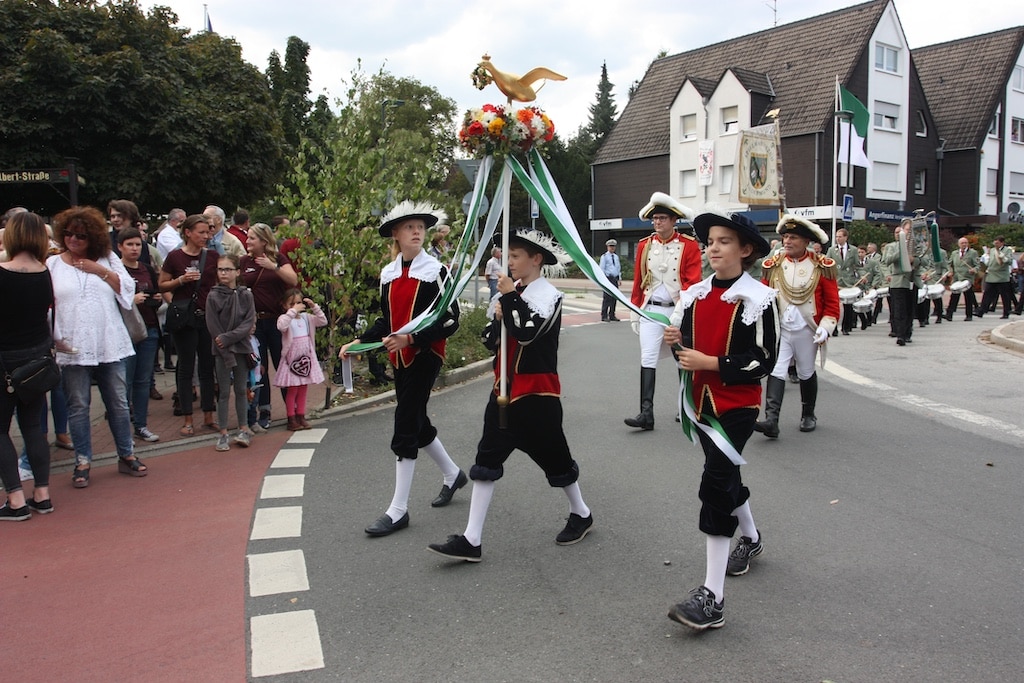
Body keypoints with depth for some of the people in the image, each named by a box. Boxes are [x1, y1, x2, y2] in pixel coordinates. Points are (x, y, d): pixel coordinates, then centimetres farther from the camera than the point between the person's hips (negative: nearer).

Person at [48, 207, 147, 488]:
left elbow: (128, 291, 0)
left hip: (110, 346, 1)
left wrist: (101, 271, -9)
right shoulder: (52, 264, 5)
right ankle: (82, 462, 16)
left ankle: (126, 455, 20)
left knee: (118, 403, 8)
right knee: (78, 406, 5)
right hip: (73, 349, -1)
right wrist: (54, 337, -8)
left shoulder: (107, 259, 7)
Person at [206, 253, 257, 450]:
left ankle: (243, 429, 18)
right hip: (221, 351, -1)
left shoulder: (245, 295, 1)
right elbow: (213, 328, -7)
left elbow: (249, 323, -5)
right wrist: (228, 356, -11)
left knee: (241, 390, 9)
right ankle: (223, 434, 9)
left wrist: (228, 337, -16)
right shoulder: (213, 296, -4)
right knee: (224, 392, 3)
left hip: (241, 347, 1)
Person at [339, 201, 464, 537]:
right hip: (400, 358, 7)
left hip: (426, 355, -7)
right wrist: (360, 341, 1)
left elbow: (450, 321, -14)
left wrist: (411, 338, -24)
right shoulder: (389, 273, 9)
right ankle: (453, 474, 40)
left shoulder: (436, 270, -9)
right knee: (416, 420, 16)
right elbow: (387, 320, 15)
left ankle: (398, 510, 0)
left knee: (406, 424, -8)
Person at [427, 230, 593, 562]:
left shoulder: (549, 295, -11)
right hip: (504, 387, 7)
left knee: (553, 454, 8)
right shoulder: (509, 293, 10)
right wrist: (498, 318, -8)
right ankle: (471, 540, 2)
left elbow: (527, 332, -26)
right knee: (487, 458, 1)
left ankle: (581, 514, 34)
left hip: (537, 390, -7)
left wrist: (509, 298, -18)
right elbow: (490, 341, 10)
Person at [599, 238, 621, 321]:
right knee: (607, 298, -8)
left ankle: (612, 316, 15)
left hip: (615, 279, 6)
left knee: (614, 298, 7)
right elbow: (602, 269, -4)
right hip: (608, 278, -6)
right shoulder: (604, 256, -2)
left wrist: (619, 278, 13)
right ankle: (604, 316, -2)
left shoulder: (616, 256, 16)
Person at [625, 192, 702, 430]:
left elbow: (693, 281, -9)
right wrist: (635, 312, 9)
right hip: (651, 310, 2)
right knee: (648, 359, -8)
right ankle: (646, 413, -10)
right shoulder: (644, 245, 7)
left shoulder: (690, 245, -3)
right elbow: (638, 281, 10)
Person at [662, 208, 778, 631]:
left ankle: (712, 598, -12)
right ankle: (751, 538, 53)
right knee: (726, 476, 23)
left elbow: (763, 362, -15)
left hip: (737, 407, -7)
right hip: (702, 402, 7)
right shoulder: (694, 295, 6)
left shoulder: (759, 298, -12)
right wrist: (675, 342, -8)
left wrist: (710, 363, -22)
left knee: (715, 485, -15)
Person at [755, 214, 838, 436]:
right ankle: (771, 420, -18)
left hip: (806, 331, 0)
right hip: (778, 329, 1)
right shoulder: (773, 265, 1)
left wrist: (825, 327, -13)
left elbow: (832, 302, -2)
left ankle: (808, 415, 33)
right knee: (775, 372, -11)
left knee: (806, 373, 14)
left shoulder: (822, 266, -4)